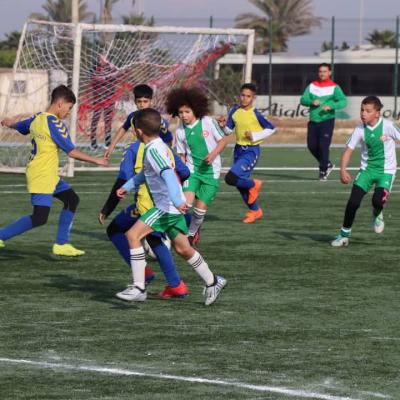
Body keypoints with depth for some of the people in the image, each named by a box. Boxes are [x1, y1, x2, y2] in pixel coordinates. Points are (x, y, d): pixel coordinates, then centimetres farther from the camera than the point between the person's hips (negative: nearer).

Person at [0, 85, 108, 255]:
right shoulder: (55, 124, -17)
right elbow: (71, 151, -16)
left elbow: (17, 126, 28)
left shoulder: (37, 119, 7)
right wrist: (96, 160, -5)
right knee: (39, 218, -14)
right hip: (42, 177, -10)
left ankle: (61, 244, 16)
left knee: (72, 199, 16)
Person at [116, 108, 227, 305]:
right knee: (183, 248, 20)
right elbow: (146, 172, 32)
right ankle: (212, 282, 32)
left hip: (167, 206, -10)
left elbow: (168, 174, -32)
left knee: (133, 235, -14)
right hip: (174, 207, 10)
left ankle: (138, 288, -14)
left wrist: (177, 200, -43)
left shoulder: (153, 150, -17)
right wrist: (127, 186, 30)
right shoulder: (159, 146, 14)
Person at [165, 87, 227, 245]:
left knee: (201, 207, -2)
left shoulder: (208, 122, -8)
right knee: (186, 202, -20)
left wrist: (214, 153, -18)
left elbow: (222, 141, 0)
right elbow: (182, 155, 7)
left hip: (211, 171, -1)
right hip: (192, 170, 1)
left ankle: (192, 233, 24)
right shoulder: (180, 131, -2)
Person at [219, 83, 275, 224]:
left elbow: (271, 128, -4)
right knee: (240, 183, 13)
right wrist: (223, 126, -13)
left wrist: (255, 136, -14)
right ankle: (255, 211, 32)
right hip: (238, 149, 6)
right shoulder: (235, 111, 2)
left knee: (231, 178, -21)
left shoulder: (255, 114, -12)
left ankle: (254, 185, 6)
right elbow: (229, 130, 8)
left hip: (251, 151, -6)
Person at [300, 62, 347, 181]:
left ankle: (323, 171, 0)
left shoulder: (334, 87, -4)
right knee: (312, 146, 4)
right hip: (313, 121, 5)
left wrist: (331, 106, -28)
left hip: (327, 120, -5)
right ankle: (327, 164, 26)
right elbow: (303, 100, 4)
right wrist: (311, 102, -16)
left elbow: (343, 101, -13)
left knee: (323, 146, -12)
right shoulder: (312, 85, 9)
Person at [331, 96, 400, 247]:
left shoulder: (387, 126, -15)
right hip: (367, 169, 3)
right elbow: (348, 150, -6)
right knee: (353, 201, -9)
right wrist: (343, 170, -21)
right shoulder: (360, 130, -7)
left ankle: (377, 215, 15)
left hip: (386, 171, -2)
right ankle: (344, 235, 9)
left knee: (378, 200, -24)